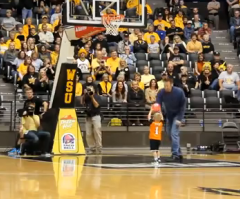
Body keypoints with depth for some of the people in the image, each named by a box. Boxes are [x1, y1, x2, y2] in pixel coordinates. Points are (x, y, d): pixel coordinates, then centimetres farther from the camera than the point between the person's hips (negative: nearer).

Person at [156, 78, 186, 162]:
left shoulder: (179, 92, -22)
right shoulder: (161, 93, -17)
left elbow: (183, 106, -14)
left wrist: (179, 119, -19)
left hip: (177, 115, -4)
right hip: (168, 115, 4)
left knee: (174, 133, -17)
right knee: (170, 134, 7)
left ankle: (175, 155, -16)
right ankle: (179, 154, 20)